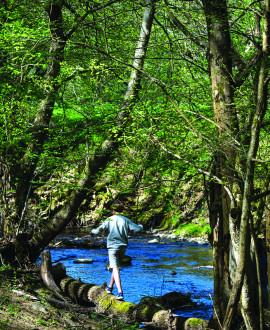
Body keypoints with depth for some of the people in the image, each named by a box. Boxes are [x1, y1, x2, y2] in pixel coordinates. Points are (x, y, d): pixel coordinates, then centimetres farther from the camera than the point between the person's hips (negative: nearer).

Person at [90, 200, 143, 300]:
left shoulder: (109, 220, -6)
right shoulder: (126, 220, 1)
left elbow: (98, 230, -9)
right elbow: (137, 228, -1)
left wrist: (93, 231, 14)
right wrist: (140, 226, 23)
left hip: (112, 247, -4)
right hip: (123, 247, 4)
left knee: (115, 269, -7)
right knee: (116, 267, 21)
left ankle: (120, 292, -18)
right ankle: (110, 287, 34)